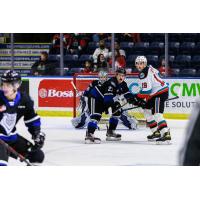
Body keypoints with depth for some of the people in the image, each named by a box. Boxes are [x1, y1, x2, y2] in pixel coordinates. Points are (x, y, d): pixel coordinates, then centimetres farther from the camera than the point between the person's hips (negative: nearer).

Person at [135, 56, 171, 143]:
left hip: (160, 93, -11)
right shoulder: (149, 68, 13)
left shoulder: (144, 74, -18)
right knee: (147, 111, 20)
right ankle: (156, 132, 24)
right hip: (155, 93, 11)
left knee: (157, 114, -21)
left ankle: (166, 134, -32)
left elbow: (146, 90, -22)